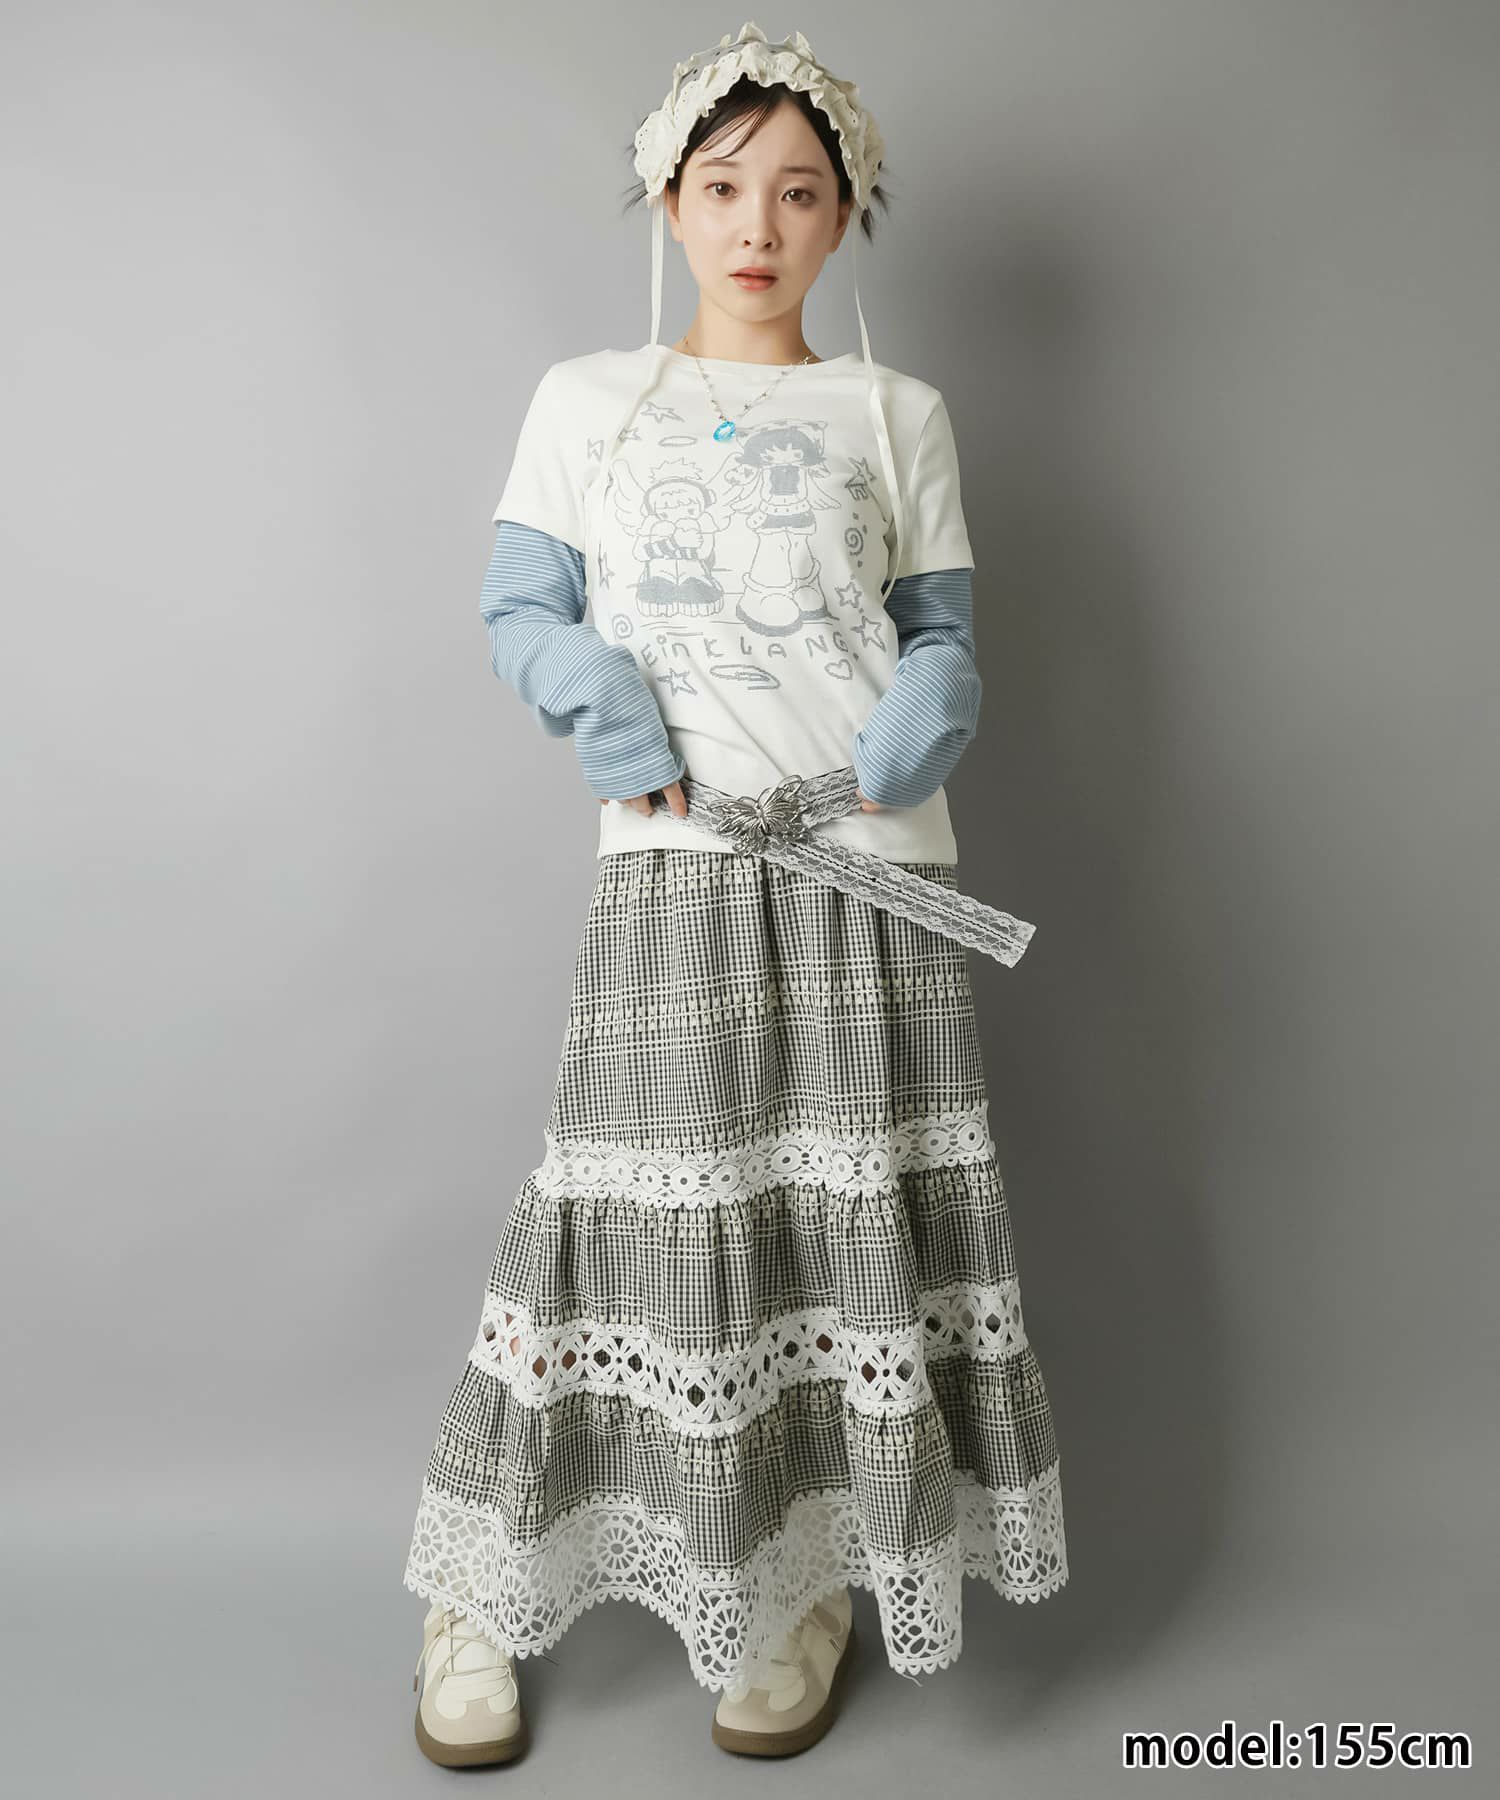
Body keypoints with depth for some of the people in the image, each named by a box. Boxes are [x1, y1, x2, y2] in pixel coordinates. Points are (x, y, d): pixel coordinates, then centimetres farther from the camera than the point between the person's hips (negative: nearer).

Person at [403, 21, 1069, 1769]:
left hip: (866, 870, 1)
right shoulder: (586, 399, 13)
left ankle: (817, 1581, 22)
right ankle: (482, 1596, 17)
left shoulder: (897, 415, 14)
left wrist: (923, 720, -10)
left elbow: (943, 630, 12)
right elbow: (519, 609, 10)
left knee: (855, 1204, 2)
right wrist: (604, 696, -10)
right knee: (648, 1203, -2)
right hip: (671, 863, -1)